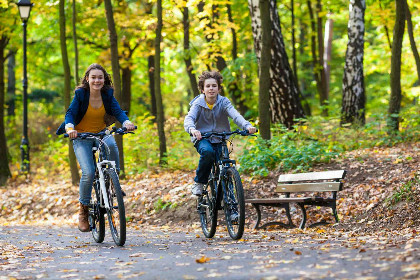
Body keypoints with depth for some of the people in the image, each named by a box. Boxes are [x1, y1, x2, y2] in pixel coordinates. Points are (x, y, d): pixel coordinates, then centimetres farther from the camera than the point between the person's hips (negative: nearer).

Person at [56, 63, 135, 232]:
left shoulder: (107, 94, -4)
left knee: (111, 144, -35)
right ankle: (83, 208, -1)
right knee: (88, 172, -21)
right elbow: (70, 113, -17)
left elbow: (117, 111, -13)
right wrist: (70, 128, -38)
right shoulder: (80, 94, -11)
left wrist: (126, 122, -34)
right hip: (82, 137, -2)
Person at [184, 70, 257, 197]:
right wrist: (192, 129, -49)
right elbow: (189, 118, -24)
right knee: (207, 152, -36)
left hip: (219, 139, 2)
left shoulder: (223, 102, -5)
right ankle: (199, 182, -15)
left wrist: (247, 126, -43)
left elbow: (235, 115, -22)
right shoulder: (198, 103, -7)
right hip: (202, 138, -2)